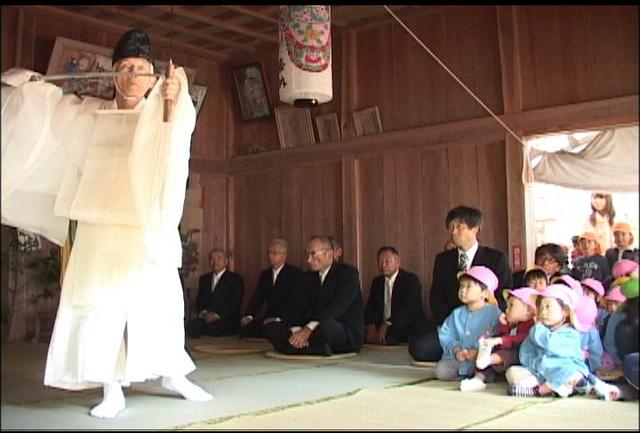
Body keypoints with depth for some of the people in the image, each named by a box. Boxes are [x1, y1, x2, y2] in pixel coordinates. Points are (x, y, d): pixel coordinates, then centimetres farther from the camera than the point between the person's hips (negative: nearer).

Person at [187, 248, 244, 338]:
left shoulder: (236, 278, 5)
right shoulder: (204, 278, 22)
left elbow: (235, 303, -6)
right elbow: (199, 300, 15)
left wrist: (216, 315, -17)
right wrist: (203, 313, -8)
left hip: (228, 320, -4)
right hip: (206, 318, 4)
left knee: (212, 327, -37)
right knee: (191, 326, -29)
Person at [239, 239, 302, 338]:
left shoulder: (295, 273, -4)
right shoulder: (265, 274, 19)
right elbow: (257, 298, 12)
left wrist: (278, 318, -25)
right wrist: (248, 316, -7)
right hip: (269, 318, 6)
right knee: (245, 326, -21)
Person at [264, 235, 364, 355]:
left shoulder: (348, 272, -8)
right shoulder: (308, 276, 13)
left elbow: (337, 307, -23)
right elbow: (295, 307, 1)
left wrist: (309, 329, -34)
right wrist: (295, 330, -21)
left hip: (348, 334, -6)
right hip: (317, 331, 6)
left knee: (327, 325, -41)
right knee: (271, 327, -9)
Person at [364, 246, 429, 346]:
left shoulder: (411, 280, -4)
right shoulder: (377, 282, 15)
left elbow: (408, 308, -17)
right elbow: (370, 308, 7)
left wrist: (387, 325, -27)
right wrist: (370, 327, -13)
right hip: (382, 328, 6)